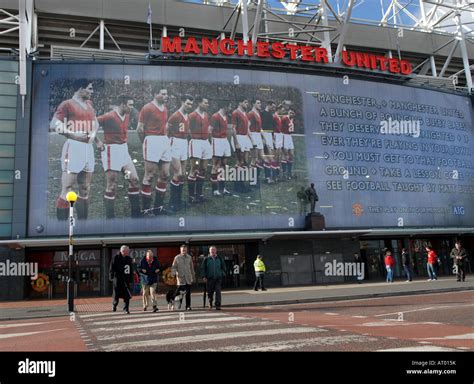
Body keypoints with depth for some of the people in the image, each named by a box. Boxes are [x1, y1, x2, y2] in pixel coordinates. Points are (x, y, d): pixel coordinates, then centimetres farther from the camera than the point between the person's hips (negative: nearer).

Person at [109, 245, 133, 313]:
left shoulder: (129, 259, 11)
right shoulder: (115, 258, -2)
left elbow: (131, 270, 15)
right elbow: (112, 268, -5)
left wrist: (131, 279, 12)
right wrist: (111, 277, -13)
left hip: (126, 279, 3)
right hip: (117, 279, -3)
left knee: (127, 295, -3)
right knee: (116, 294, 4)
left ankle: (126, 309, 2)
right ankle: (114, 305, 30)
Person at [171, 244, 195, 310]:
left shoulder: (189, 257, 9)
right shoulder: (177, 258, 0)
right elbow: (173, 267, 0)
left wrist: (193, 277, 16)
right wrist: (175, 273, -20)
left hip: (188, 278, 3)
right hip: (181, 278, -3)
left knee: (188, 293, 4)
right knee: (180, 292, -10)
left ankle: (188, 306, 12)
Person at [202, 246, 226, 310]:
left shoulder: (220, 259, 8)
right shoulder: (206, 259, 3)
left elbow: (223, 268, 14)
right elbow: (203, 268, 4)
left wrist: (223, 275, 5)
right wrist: (204, 277, -4)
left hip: (218, 278, 0)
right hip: (210, 278, 0)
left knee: (218, 292, -8)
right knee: (210, 292, 8)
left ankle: (218, 305, -3)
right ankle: (210, 301, 37)